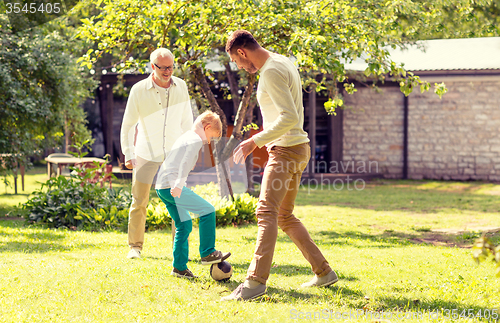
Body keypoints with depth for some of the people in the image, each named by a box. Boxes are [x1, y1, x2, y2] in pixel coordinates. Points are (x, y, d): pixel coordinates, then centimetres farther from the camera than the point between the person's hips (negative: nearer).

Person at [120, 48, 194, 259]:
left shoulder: (181, 87, -2)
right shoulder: (139, 90, -10)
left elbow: (186, 120, 8)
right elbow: (128, 125, -2)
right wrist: (128, 155, -4)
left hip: (174, 153, 2)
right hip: (146, 153, -2)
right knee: (139, 202, 1)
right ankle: (135, 247, 14)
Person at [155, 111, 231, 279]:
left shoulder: (185, 137, 25)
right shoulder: (196, 140, -6)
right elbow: (186, 162, -21)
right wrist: (179, 185, -30)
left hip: (161, 186, 10)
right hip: (171, 185, -10)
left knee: (184, 225, 14)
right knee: (208, 210, -10)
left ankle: (180, 267, 15)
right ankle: (207, 253, -7)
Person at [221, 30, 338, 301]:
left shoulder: (271, 72, -16)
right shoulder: (285, 63, 16)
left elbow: (290, 118, -25)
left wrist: (255, 141, -22)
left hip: (286, 149, -10)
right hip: (298, 147, 10)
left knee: (266, 211, -18)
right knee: (284, 217, 16)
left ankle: (255, 281, -27)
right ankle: (324, 272, 20)